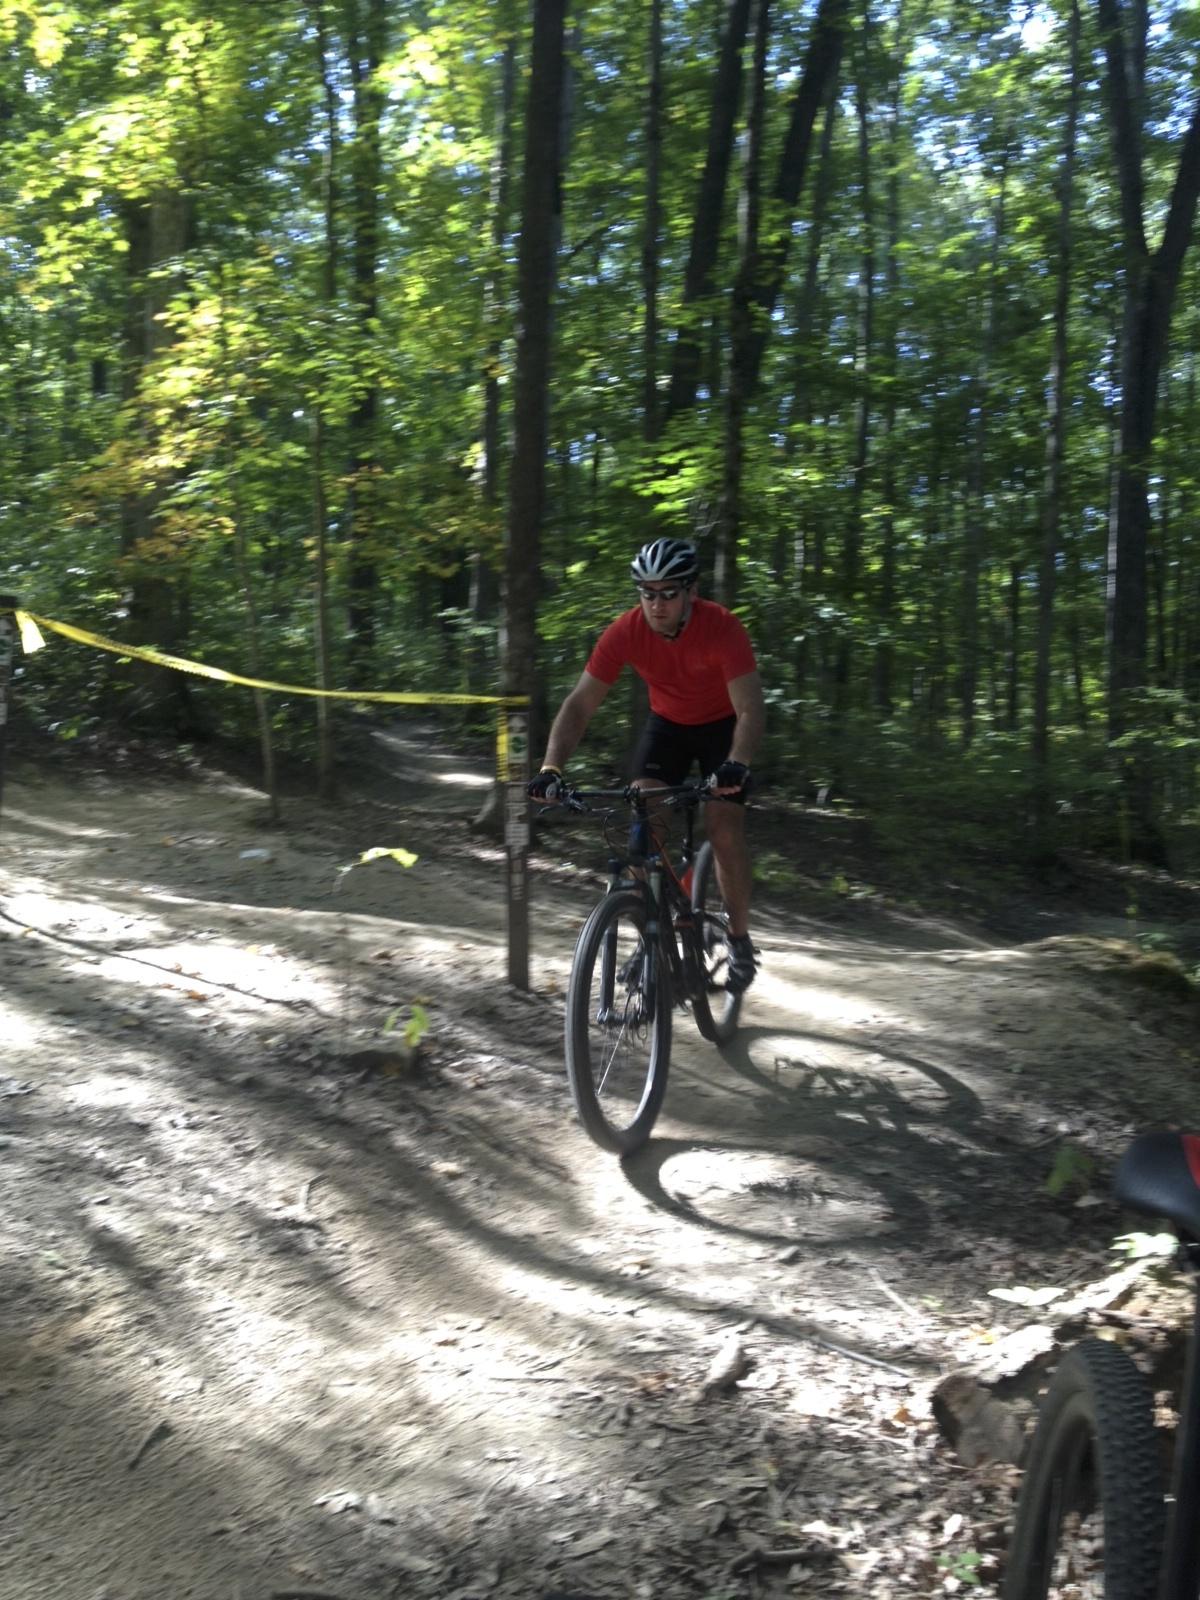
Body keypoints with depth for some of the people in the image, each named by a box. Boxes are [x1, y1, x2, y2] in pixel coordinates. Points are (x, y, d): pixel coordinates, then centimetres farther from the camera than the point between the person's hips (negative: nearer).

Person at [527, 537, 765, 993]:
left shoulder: (722, 628, -32)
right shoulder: (625, 631, -24)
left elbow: (750, 709, -37)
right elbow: (580, 704, -25)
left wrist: (736, 764, -56)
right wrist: (551, 769, -39)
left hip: (722, 725, -3)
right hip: (667, 722, 3)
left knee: (724, 829, -15)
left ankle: (740, 942, 4)